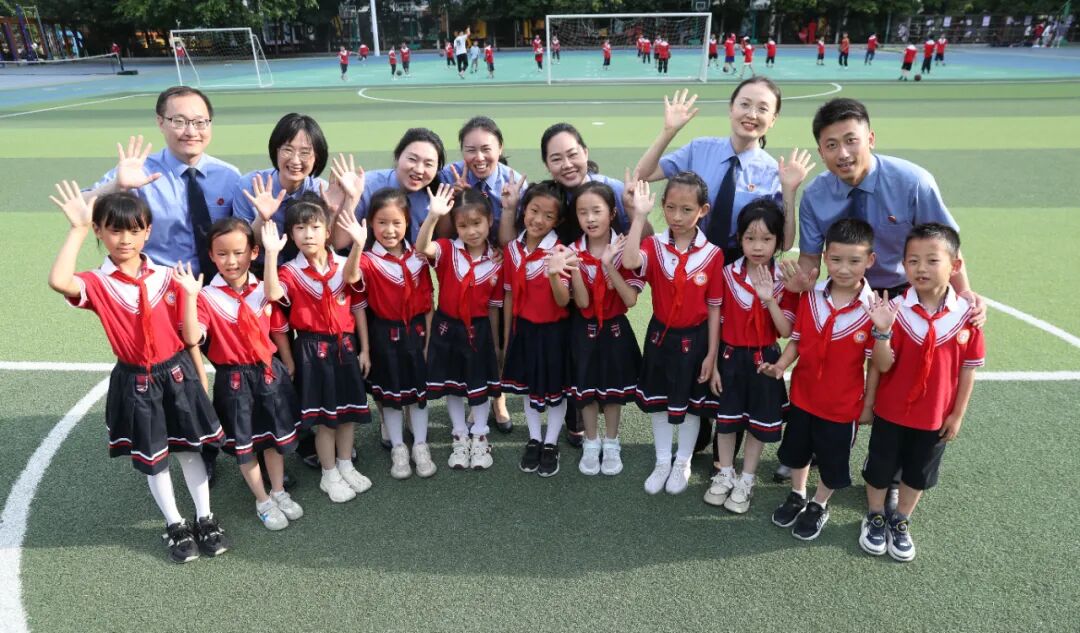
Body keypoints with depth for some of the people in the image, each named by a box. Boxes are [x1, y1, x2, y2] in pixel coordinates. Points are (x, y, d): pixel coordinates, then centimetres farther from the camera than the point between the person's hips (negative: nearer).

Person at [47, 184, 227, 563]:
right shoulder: (98, 284, -9)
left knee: (189, 448, 13)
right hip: (136, 382, -1)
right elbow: (58, 281, -34)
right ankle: (175, 525, 30)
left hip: (177, 372, 1)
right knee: (152, 458, 12)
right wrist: (78, 229, -29)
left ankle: (205, 520, 27)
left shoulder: (167, 277, -3)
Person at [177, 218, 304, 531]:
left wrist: (289, 368, 8)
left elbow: (279, 332, 6)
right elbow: (192, 338, -23)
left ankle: (279, 491, 36)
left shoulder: (265, 290, -2)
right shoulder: (207, 297, -11)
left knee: (277, 435, 15)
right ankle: (263, 501, 28)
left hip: (270, 372, 3)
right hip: (233, 378, -3)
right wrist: (190, 296, -31)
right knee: (244, 443, 10)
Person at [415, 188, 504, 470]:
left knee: (481, 385, 12)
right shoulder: (447, 250, -9)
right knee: (452, 385, 13)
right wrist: (433, 216, -47)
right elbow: (421, 248, -33)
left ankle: (479, 437, 31)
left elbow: (494, 307, 0)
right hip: (448, 328, 0)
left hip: (478, 330, 0)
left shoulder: (496, 263, -7)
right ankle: (460, 436, 31)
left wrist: (495, 343, 6)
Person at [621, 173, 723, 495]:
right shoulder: (654, 246, -11)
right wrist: (640, 215, -33)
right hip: (660, 335, 2)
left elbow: (714, 308, -7)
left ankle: (683, 463, 37)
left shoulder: (713, 254, -13)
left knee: (692, 403, 15)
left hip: (695, 338, -1)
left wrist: (711, 355, -6)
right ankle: (662, 461, 36)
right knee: (658, 401, 16)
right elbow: (629, 261, -36)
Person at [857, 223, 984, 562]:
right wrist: (882, 331, -35)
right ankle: (874, 518, 40)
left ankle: (900, 523, 42)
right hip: (891, 411, -1)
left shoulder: (967, 314, -13)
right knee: (879, 468, 16)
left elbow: (968, 368, -3)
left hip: (935, 416, 2)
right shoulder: (895, 310, -19)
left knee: (918, 473, 19)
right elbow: (883, 366, -18)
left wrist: (957, 414, 1)